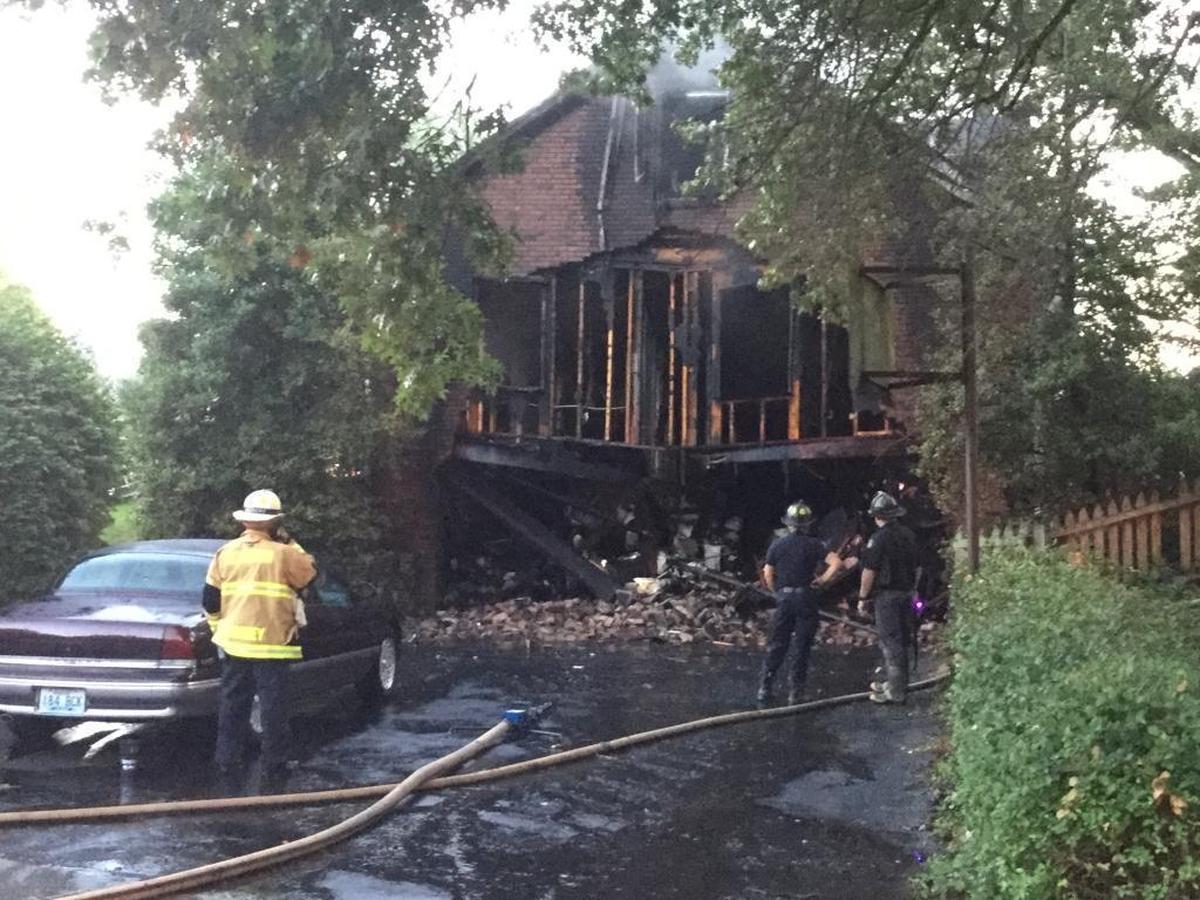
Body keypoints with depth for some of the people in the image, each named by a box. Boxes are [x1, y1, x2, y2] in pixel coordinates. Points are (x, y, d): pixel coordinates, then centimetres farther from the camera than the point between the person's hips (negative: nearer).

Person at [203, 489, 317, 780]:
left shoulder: (225, 553, 4)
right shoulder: (283, 554, -9)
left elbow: (210, 599, 8)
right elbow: (310, 573, 8)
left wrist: (219, 629, 20)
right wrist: (290, 544, 11)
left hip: (233, 643, 4)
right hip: (271, 644, -4)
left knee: (232, 703, 14)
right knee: (273, 706, 4)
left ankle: (227, 761, 20)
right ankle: (274, 765, 7)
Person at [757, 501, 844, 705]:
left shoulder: (777, 545, 0)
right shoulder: (814, 545, -5)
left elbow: (768, 575, 3)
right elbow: (836, 562, -16)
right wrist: (822, 580, -4)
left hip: (784, 598, 2)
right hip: (806, 598, -2)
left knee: (776, 645, 11)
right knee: (802, 648, 6)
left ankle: (764, 689, 13)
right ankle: (795, 694, 7)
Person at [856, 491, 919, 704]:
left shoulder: (879, 539, -17)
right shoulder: (909, 535, 8)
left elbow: (869, 572, -16)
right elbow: (914, 567, 15)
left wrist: (863, 597, -6)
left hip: (887, 595, -8)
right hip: (906, 592, 8)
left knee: (891, 642, -4)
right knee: (900, 641, 16)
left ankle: (895, 692, -2)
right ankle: (893, 683, 28)